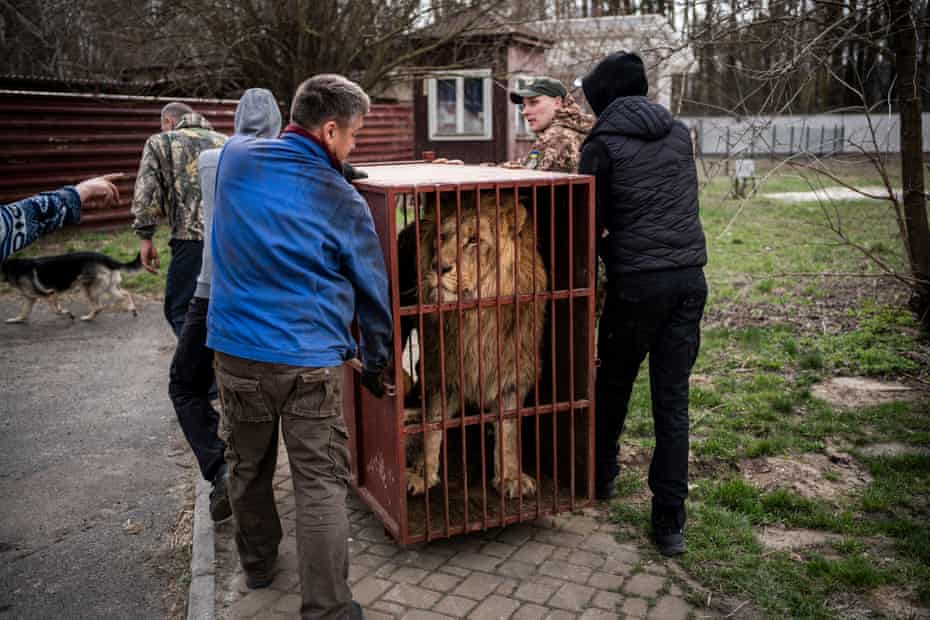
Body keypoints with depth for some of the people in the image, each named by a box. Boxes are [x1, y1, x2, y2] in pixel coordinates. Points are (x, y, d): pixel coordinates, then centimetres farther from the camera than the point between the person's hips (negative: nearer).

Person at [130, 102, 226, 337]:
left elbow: (145, 194, -1)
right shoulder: (224, 141, 20)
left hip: (192, 239, -5)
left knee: (181, 309, 3)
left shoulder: (160, 143, 10)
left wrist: (145, 238, 3)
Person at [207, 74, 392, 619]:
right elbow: (373, 289, 2)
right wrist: (377, 363, 14)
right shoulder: (342, 202, -6)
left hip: (235, 349, 5)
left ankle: (258, 564, 42)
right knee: (322, 484, 2)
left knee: (249, 467, 21)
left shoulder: (236, 158, 1)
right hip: (309, 360, -4)